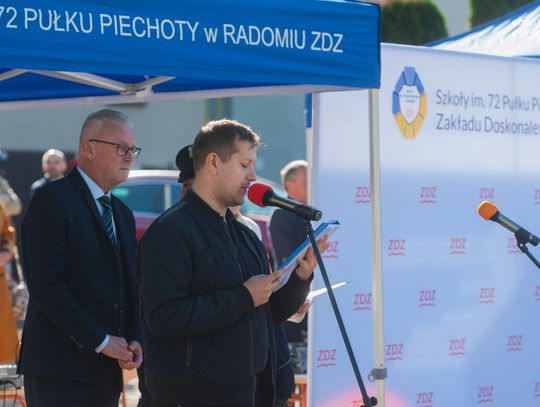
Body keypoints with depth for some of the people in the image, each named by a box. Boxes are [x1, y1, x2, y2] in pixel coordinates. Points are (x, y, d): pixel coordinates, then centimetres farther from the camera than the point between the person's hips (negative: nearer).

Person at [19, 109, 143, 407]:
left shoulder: (123, 214, 19)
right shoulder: (52, 200, -7)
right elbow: (45, 284, -17)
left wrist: (133, 339, 1)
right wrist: (101, 341, -16)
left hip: (106, 371, 7)